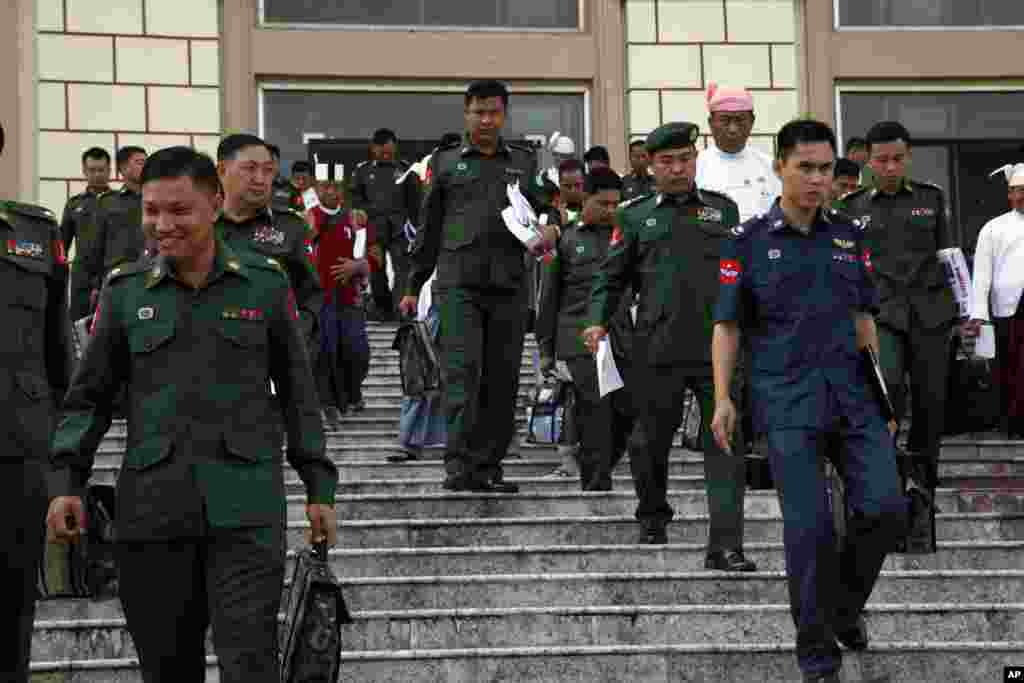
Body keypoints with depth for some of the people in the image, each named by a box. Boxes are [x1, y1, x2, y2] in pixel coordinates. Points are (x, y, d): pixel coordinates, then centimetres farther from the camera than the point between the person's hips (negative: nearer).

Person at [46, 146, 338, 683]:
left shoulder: (266, 285, 5)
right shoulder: (125, 290, 7)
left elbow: (297, 392, 11)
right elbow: (89, 396, 11)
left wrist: (319, 487, 8)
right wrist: (66, 481, -2)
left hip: (246, 509, -2)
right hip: (151, 510, 2)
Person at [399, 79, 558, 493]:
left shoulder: (524, 162, 17)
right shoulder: (446, 162, 12)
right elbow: (428, 229, 14)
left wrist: (550, 228, -7)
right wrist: (413, 286, 12)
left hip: (509, 286, 3)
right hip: (458, 283, -2)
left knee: (501, 378, 3)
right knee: (461, 369, -14)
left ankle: (488, 466, 10)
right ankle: (459, 463, -17)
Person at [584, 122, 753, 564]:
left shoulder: (723, 209, 13)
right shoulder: (635, 216, 10)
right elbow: (611, 277, 10)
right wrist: (599, 321, -5)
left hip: (718, 346, 0)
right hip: (658, 350, 0)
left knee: (725, 445, -7)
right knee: (652, 440, 11)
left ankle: (725, 546, -8)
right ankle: (652, 519, 36)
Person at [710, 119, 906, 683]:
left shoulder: (849, 236, 10)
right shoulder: (749, 241, 0)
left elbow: (863, 319, 16)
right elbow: (727, 325, 2)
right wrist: (722, 398, -6)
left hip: (851, 392, 3)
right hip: (787, 401, -3)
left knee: (885, 508, -7)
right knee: (809, 525, -6)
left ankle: (845, 605, 21)